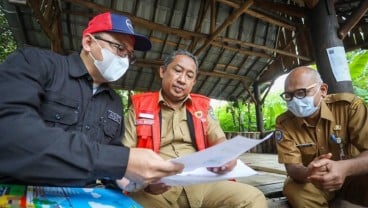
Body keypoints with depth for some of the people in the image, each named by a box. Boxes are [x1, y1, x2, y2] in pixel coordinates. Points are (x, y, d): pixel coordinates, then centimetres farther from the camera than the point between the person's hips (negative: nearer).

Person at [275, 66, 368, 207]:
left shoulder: (349, 105, -15)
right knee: (293, 190, -31)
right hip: (310, 183, 1)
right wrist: (308, 173, -41)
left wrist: (344, 168, -43)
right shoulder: (284, 123, -13)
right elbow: (292, 167, -16)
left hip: (353, 177, 0)